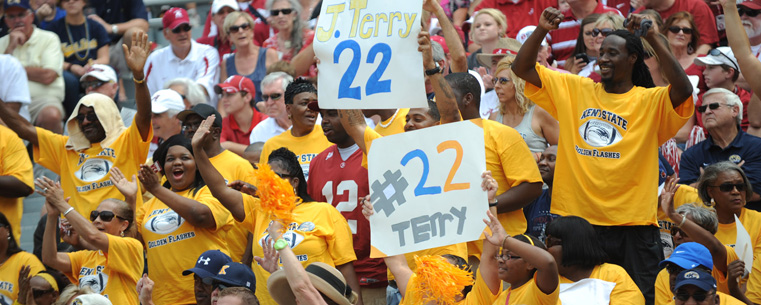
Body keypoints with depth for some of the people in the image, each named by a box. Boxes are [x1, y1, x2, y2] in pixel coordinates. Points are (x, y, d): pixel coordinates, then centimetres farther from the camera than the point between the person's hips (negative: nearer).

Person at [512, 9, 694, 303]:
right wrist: (541, 30, -7)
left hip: (632, 223, -3)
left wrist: (653, 38, -23)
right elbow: (522, 68, 9)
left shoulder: (651, 101, -2)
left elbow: (683, 89, -22)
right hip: (578, 217, 3)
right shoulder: (573, 89, 9)